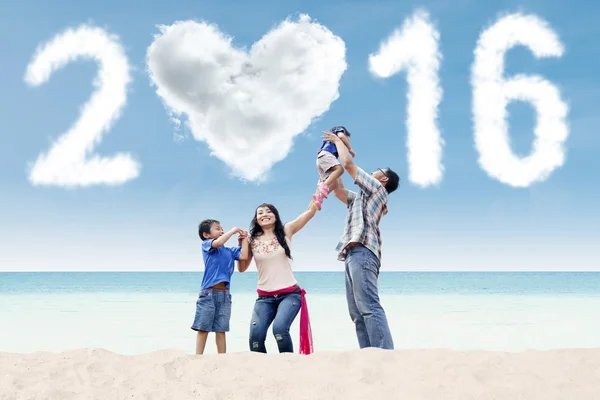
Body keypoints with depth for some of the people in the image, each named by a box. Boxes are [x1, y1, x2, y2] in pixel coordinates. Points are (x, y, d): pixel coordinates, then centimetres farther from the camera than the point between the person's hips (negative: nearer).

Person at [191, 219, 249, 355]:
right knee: (203, 328, -1)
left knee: (221, 330, 7)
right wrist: (233, 231, -8)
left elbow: (243, 256, 0)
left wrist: (244, 239, 7)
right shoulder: (206, 245, 1)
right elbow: (218, 243, -20)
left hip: (224, 294, 5)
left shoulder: (229, 250, 15)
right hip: (208, 293, -5)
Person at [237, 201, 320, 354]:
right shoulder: (252, 240, 6)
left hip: (290, 294, -2)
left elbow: (311, 211, -2)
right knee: (255, 336, -15)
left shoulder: (286, 231, 3)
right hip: (265, 298, 2)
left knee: (279, 328, -27)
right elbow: (242, 268, 9)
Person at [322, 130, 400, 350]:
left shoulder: (377, 189, 8)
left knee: (369, 307, -22)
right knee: (358, 313, -1)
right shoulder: (362, 198, 32)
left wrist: (338, 140, 19)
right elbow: (339, 191, 38)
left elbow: (348, 163, 3)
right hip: (354, 254, 10)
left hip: (362, 252, -10)